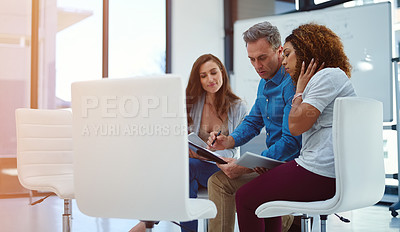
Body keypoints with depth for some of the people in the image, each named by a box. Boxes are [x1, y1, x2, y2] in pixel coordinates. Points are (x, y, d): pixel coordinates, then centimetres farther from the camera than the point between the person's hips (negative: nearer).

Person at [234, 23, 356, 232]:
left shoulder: (328, 76, -9)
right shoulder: (324, 78, 24)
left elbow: (296, 126, -15)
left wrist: (299, 91, -3)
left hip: (321, 175, -11)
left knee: (245, 197, -3)